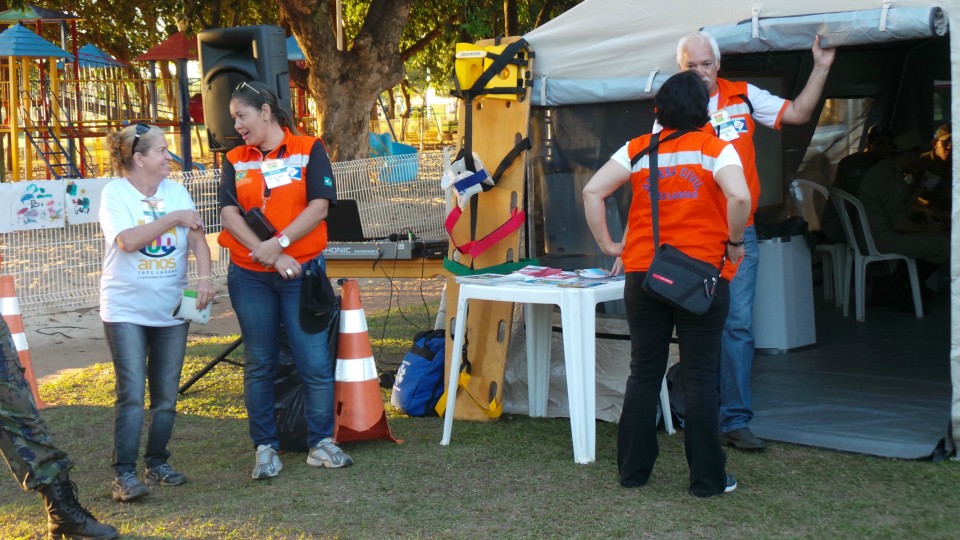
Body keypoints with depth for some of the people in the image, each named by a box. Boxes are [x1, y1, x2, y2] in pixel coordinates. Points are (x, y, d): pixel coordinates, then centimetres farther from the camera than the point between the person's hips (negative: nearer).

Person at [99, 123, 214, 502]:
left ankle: (157, 463, 22)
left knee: (166, 396, 9)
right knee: (131, 396, -10)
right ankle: (124, 474, -5)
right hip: (126, 310, -5)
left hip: (171, 309, 5)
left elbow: (197, 237, -1)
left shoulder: (175, 191, 6)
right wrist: (172, 218, -17)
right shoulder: (114, 193, -7)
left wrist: (205, 276, -18)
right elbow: (127, 241, -21)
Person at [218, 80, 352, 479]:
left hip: (302, 271, -2)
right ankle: (265, 448, 15)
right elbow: (229, 213, -4)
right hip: (250, 277, 2)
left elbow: (319, 206, -8)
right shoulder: (235, 161, 8)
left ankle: (321, 444, 10)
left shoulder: (309, 150, 1)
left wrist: (279, 243, -19)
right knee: (259, 364, 7)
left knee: (315, 362, -2)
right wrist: (269, 255, -17)